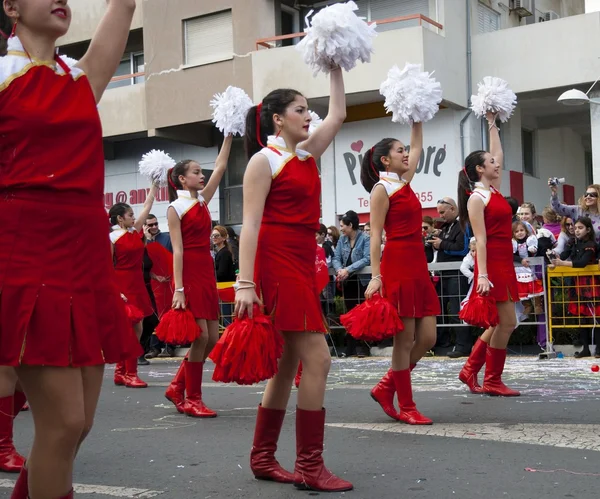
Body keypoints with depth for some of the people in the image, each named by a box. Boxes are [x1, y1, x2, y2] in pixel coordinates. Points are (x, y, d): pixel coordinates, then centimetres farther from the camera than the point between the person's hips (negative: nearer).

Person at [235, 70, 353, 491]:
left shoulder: (307, 155, 16)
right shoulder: (264, 160, -6)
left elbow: (338, 114, 25)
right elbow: (251, 225, -13)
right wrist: (245, 283, -20)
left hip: (303, 265, 9)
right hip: (278, 264, -9)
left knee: (289, 363, 10)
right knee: (317, 358, -12)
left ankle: (263, 457, 20)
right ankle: (310, 465, -5)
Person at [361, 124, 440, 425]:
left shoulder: (405, 183, 17)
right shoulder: (381, 189, -4)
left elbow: (417, 146, 28)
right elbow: (375, 235, -10)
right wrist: (375, 276, -18)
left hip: (418, 268, 8)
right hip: (397, 267, -8)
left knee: (427, 338, 4)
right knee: (405, 340, -3)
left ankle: (386, 388, 19)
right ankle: (406, 407, 7)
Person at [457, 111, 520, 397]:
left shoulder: (494, 190, 13)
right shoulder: (476, 198, -10)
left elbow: (498, 155, 26)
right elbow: (480, 239, -17)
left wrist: (492, 125, 28)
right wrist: (482, 275, -22)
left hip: (505, 263, 9)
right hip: (492, 263, -9)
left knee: (501, 323, 10)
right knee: (506, 322, -7)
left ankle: (470, 369, 17)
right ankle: (492, 381, 2)